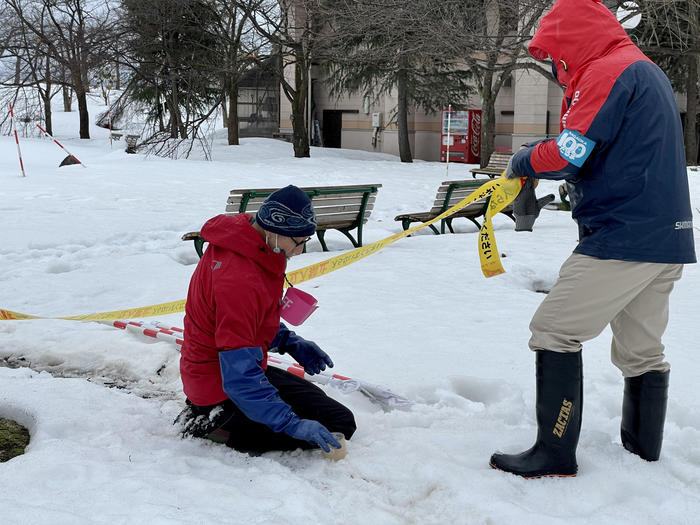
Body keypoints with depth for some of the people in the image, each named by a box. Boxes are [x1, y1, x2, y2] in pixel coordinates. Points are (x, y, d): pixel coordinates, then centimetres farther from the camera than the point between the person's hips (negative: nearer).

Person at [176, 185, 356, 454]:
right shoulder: (239, 280, -32)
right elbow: (239, 375, -32)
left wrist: (291, 343, 4)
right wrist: (291, 423, -31)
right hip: (220, 389, -10)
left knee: (314, 397, 29)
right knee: (340, 424, -8)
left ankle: (211, 418, 15)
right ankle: (222, 430, -8)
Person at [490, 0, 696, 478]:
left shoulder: (607, 71, -11)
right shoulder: (646, 70, 21)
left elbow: (569, 155, -20)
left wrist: (524, 161, 0)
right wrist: (540, 167, 11)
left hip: (624, 236, -10)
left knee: (555, 331, -5)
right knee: (640, 348, 17)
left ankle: (555, 454, -2)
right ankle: (644, 446, 28)